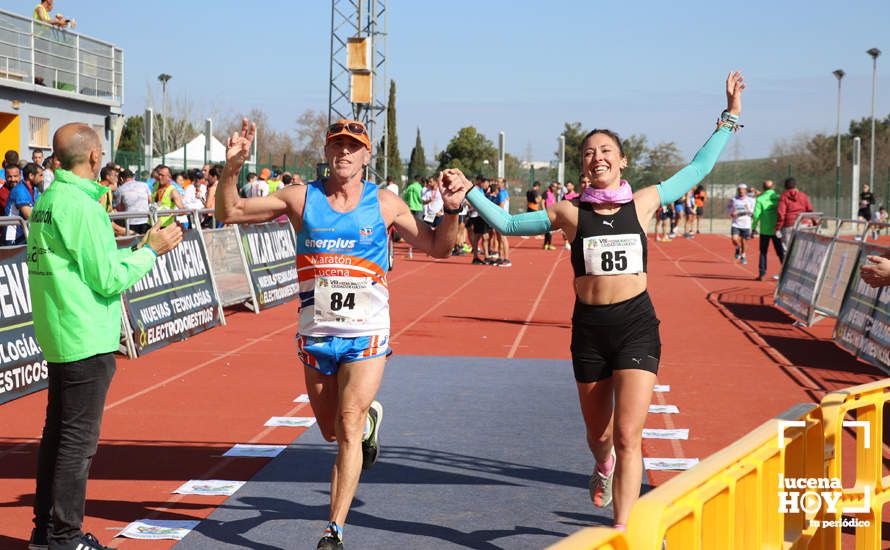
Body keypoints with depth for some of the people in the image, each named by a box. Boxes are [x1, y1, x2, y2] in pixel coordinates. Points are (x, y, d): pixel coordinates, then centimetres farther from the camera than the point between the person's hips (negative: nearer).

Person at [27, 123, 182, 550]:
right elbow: (107, 278, -17)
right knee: (79, 439, -3)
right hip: (87, 339, -9)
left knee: (57, 431, 15)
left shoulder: (47, 200, 11)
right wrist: (150, 250, -4)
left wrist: (133, 250, 19)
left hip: (57, 336, 9)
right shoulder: (81, 206, -17)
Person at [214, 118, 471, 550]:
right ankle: (370, 417, 50)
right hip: (316, 333, 2)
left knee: (349, 427, -12)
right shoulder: (301, 198, 0)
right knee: (331, 432, 14)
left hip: (366, 335, -2)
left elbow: (438, 247, 8)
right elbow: (228, 213, 1)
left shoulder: (385, 204, 0)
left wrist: (451, 209, -9)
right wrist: (232, 167, -14)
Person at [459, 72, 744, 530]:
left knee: (628, 436, -11)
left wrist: (729, 118, 11)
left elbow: (698, 168, 12)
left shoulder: (643, 203, 2)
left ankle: (621, 532, -6)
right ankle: (604, 465, 53)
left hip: (636, 324, -1)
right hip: (589, 326, 1)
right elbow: (507, 224, 8)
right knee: (598, 435, 17)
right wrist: (469, 193, 0)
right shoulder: (570, 213, 2)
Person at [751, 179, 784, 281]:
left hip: (765, 230, -1)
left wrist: (753, 228, -2)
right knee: (781, 252, 10)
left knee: (763, 252, 8)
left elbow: (756, 215, -11)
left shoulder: (760, 199, -7)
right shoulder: (779, 198, -1)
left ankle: (762, 274, 4)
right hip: (777, 230, 1)